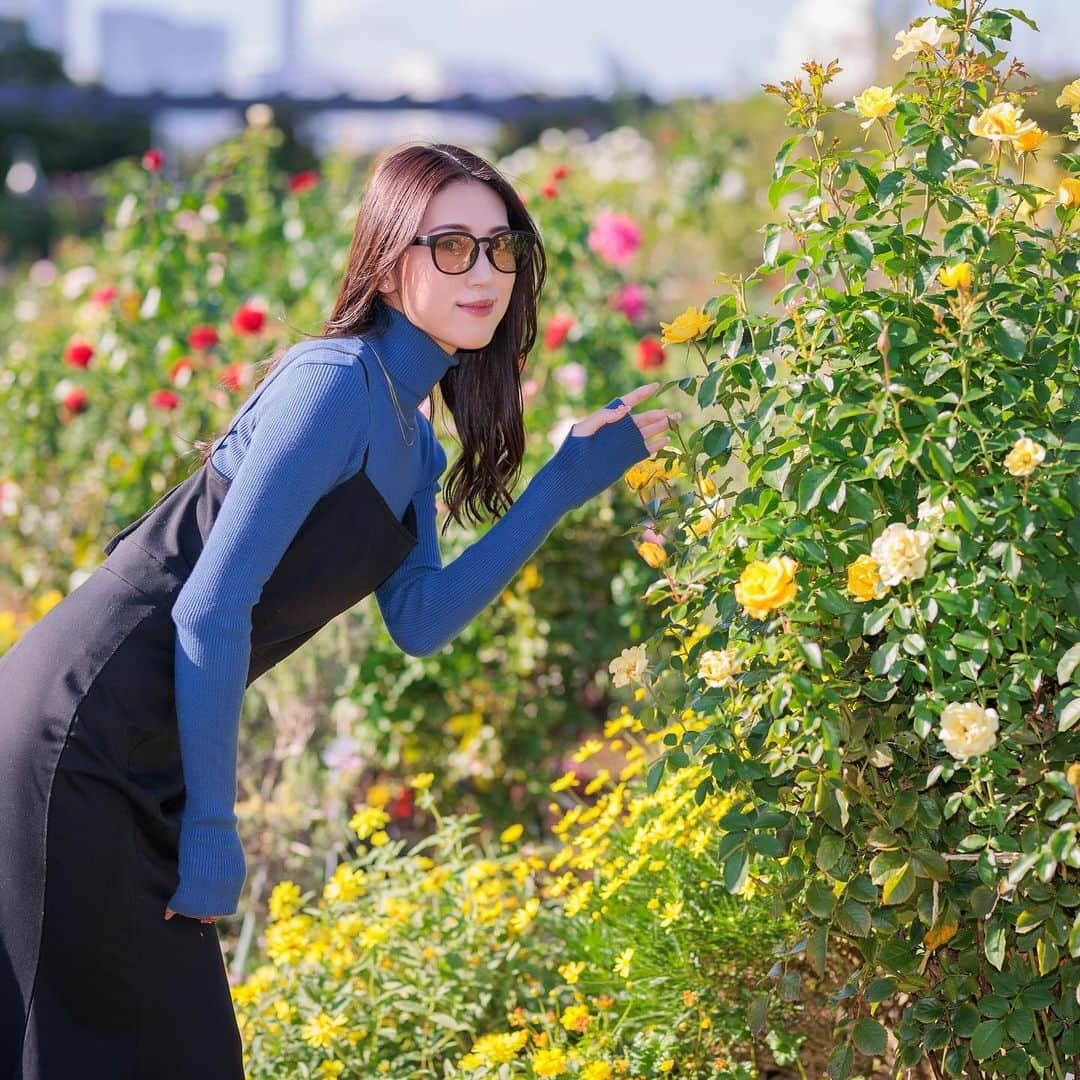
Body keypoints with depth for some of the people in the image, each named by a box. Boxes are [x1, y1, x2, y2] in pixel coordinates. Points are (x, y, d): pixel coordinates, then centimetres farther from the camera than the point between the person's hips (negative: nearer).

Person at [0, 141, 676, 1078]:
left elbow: (420, 621, 6)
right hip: (83, 732, -9)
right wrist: (210, 827, -17)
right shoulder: (337, 383, -17)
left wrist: (566, 483, 5)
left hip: (145, 755, 9)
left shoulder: (409, 435, 13)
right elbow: (212, 608, -21)